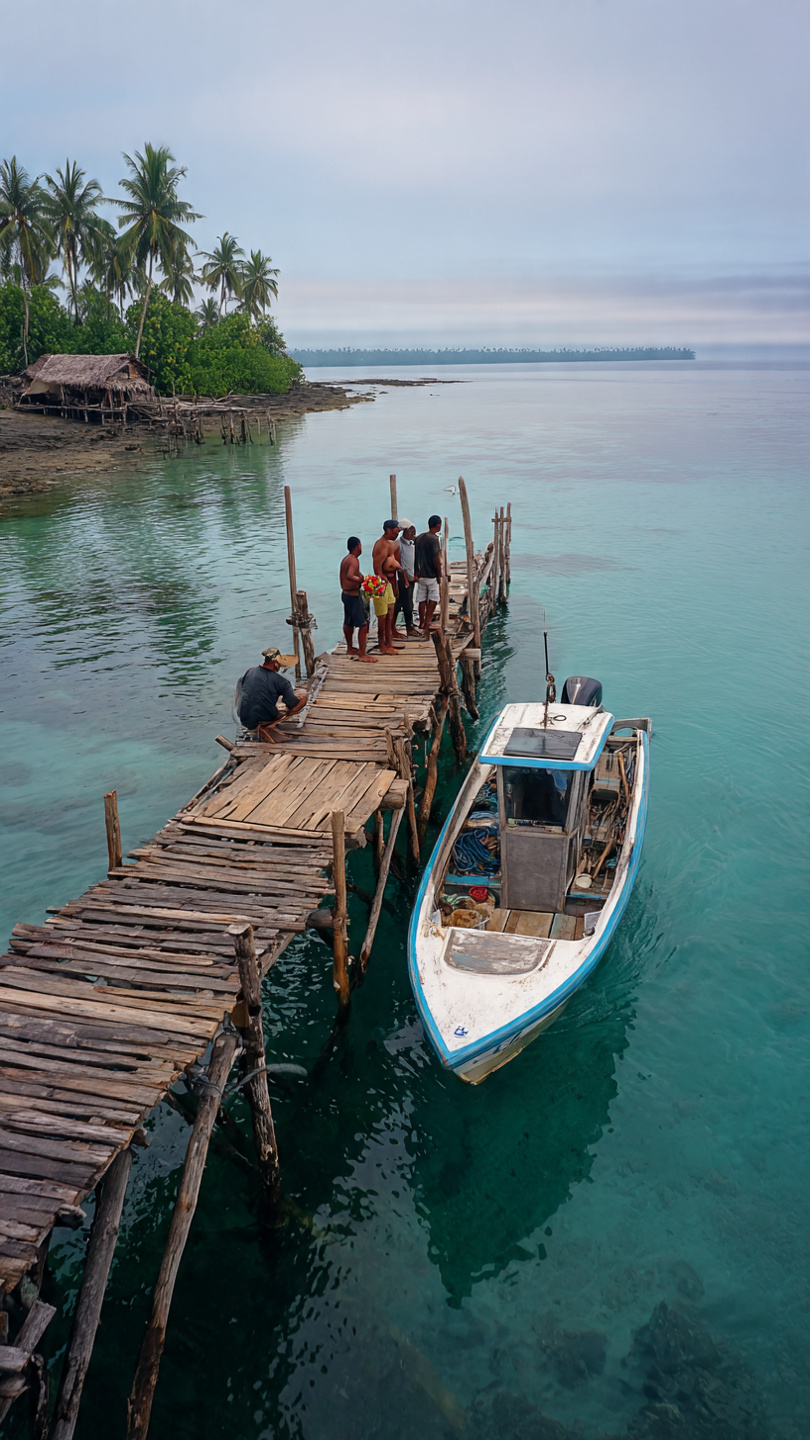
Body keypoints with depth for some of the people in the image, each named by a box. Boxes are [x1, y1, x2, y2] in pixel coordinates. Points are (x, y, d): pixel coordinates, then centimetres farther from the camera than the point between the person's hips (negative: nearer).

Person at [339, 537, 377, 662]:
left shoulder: (345, 560, 11)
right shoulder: (354, 560, -18)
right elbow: (349, 576, -35)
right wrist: (361, 580, -25)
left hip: (345, 593, 10)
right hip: (353, 595, -10)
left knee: (348, 622, 21)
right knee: (363, 625, -8)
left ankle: (349, 649, 34)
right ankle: (362, 654, -9)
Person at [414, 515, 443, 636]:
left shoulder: (419, 538, 7)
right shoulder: (434, 539, -16)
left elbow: (415, 557, 11)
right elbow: (436, 559, -20)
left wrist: (416, 573, 17)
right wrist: (439, 575, -12)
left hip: (421, 575, 6)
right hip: (431, 575, -6)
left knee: (422, 600, 13)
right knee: (433, 600, 0)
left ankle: (422, 623, 22)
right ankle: (427, 625, -8)